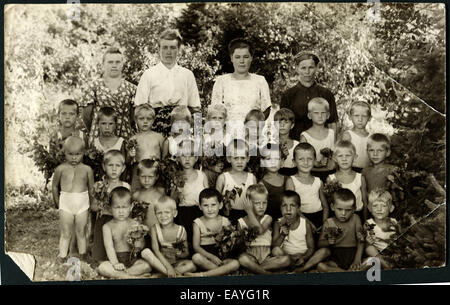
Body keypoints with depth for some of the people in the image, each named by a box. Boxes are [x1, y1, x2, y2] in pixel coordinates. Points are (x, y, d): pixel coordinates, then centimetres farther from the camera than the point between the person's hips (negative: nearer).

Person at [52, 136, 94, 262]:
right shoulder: (61, 169, -3)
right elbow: (54, 186, 8)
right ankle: (62, 256, 19)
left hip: (82, 204, 1)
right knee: (65, 233, 8)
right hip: (65, 204, -1)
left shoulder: (87, 169, -2)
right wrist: (57, 202, 8)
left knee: (81, 232, 12)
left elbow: (91, 188, 7)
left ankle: (83, 255, 25)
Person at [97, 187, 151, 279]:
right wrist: (115, 263, -24)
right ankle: (130, 277, -30)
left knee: (147, 266, -26)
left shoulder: (135, 224, 4)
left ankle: (116, 274, -23)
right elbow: (109, 247, -9)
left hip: (133, 259, 1)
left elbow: (142, 245, 0)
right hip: (116, 258, -1)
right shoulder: (107, 226, 2)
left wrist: (138, 244, -26)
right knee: (102, 267, -29)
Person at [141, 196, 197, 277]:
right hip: (161, 262, 0)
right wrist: (168, 267, -27)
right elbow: (155, 250, -15)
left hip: (176, 263, 0)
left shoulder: (181, 230, -3)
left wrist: (181, 255, -22)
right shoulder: (154, 229, -5)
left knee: (192, 265, -28)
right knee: (145, 252, -27)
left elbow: (187, 253, 3)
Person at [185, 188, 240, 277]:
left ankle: (200, 275, -32)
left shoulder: (225, 222, 6)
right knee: (196, 257, -33)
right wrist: (211, 257, -21)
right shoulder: (198, 223, 2)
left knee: (235, 263, -28)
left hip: (222, 257, 1)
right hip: (206, 258, -1)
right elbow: (196, 246, -6)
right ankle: (223, 271, -24)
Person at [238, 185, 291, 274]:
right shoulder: (242, 222, 6)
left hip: (266, 255, 2)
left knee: (286, 260, -26)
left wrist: (249, 211, -13)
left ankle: (253, 268, -22)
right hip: (250, 255, -1)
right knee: (242, 259, -37)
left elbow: (260, 230, -17)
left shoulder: (268, 218, 5)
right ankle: (267, 273, -20)